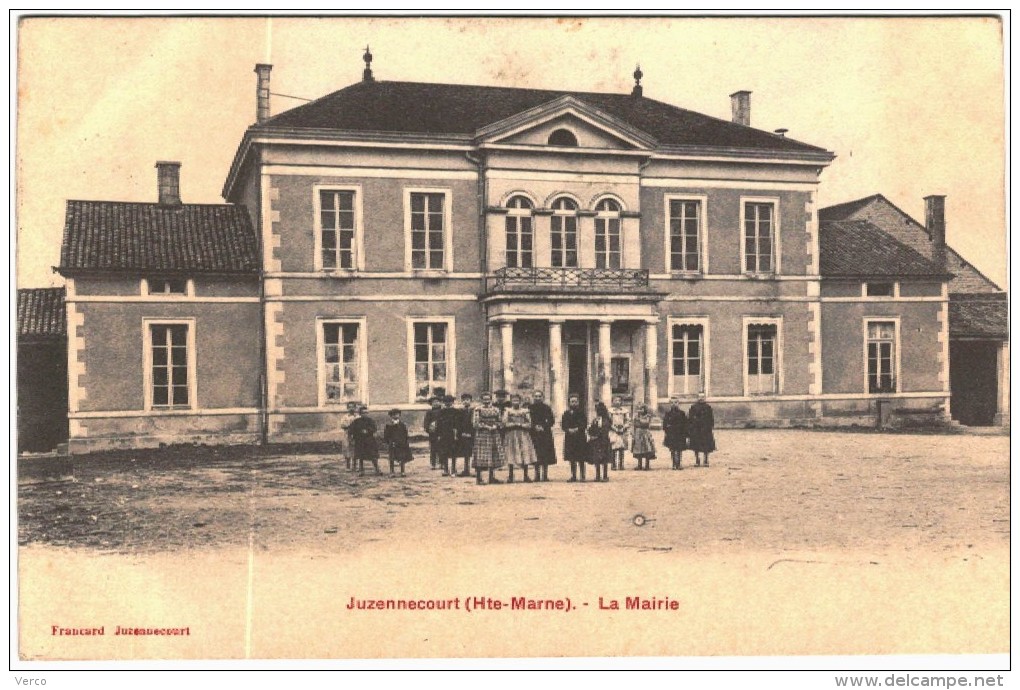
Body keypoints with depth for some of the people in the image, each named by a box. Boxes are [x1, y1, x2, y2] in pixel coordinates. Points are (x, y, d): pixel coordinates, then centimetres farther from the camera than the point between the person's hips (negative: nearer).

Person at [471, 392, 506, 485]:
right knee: (480, 456, -7)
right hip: (481, 435, -4)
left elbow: (500, 422, 13)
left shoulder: (496, 409, 12)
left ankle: (492, 477, 13)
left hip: (494, 435, 4)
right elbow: (475, 423, -6)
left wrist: (496, 426, -9)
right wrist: (486, 427, -14)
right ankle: (478, 477, -2)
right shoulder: (478, 409, -1)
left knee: (494, 457, 5)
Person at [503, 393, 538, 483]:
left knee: (525, 454, -4)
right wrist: (514, 424, -10)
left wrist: (520, 425, -10)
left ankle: (526, 476, 2)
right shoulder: (507, 410, 7)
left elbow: (529, 424, 3)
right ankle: (511, 476, 1)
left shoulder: (525, 411, 9)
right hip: (511, 435, -1)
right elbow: (505, 423, -3)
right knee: (511, 455, -4)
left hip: (523, 435, 1)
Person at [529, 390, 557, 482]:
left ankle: (545, 475, 2)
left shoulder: (547, 408, 6)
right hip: (534, 435, 0)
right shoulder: (530, 408, 6)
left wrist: (543, 427, -10)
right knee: (536, 456, -3)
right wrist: (535, 427, -11)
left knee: (546, 456, -3)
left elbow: (552, 420, 2)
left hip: (545, 434, 0)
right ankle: (537, 476, 1)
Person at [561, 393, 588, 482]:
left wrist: (577, 429, -17)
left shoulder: (581, 412, 2)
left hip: (580, 437, -3)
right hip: (569, 437, 3)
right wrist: (569, 430, -12)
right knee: (571, 458, 5)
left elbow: (585, 424, -3)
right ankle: (573, 476, 11)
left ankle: (582, 476, -2)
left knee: (581, 458, -5)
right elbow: (563, 425, 6)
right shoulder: (566, 413, 10)